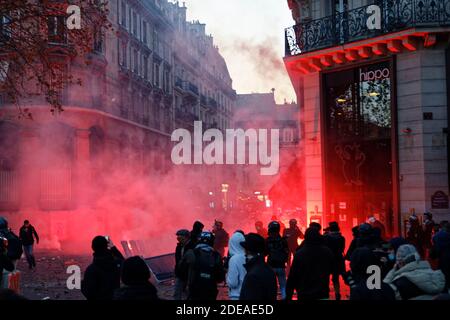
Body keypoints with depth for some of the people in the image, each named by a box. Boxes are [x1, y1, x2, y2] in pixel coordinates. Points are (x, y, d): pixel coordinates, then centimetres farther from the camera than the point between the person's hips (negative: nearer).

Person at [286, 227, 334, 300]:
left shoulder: (299, 254, -12)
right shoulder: (327, 252, -1)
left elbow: (292, 276, -9)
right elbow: (331, 270, 14)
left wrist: (288, 295, -1)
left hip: (304, 295, -2)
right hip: (323, 294, 2)